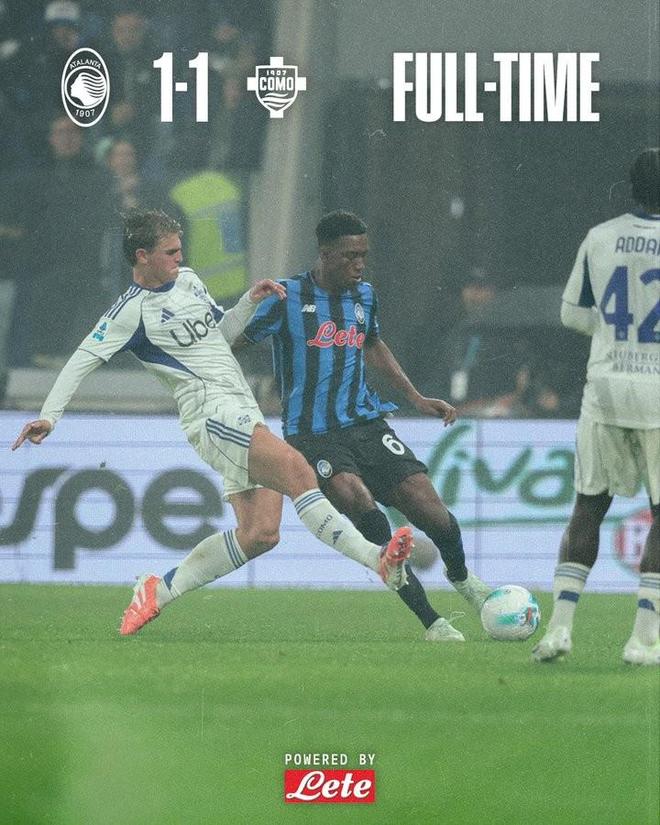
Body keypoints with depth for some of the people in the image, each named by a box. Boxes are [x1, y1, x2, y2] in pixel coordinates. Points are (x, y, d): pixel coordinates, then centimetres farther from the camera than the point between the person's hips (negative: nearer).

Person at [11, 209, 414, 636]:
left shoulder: (188, 280, 18)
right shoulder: (132, 310, -4)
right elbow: (82, 361, -5)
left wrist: (251, 301, 14)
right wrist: (49, 417, -14)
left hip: (243, 415, 9)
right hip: (212, 411, -9)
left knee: (260, 533, -2)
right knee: (297, 470, -29)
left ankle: (162, 589, 8)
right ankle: (375, 557, -39)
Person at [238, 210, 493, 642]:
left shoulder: (364, 295, 10)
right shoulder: (286, 297, -7)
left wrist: (417, 398, 27)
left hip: (367, 425, 5)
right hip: (312, 435, -5)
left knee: (429, 508, -10)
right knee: (357, 499, -31)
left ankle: (462, 577, 28)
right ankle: (432, 622, -26)